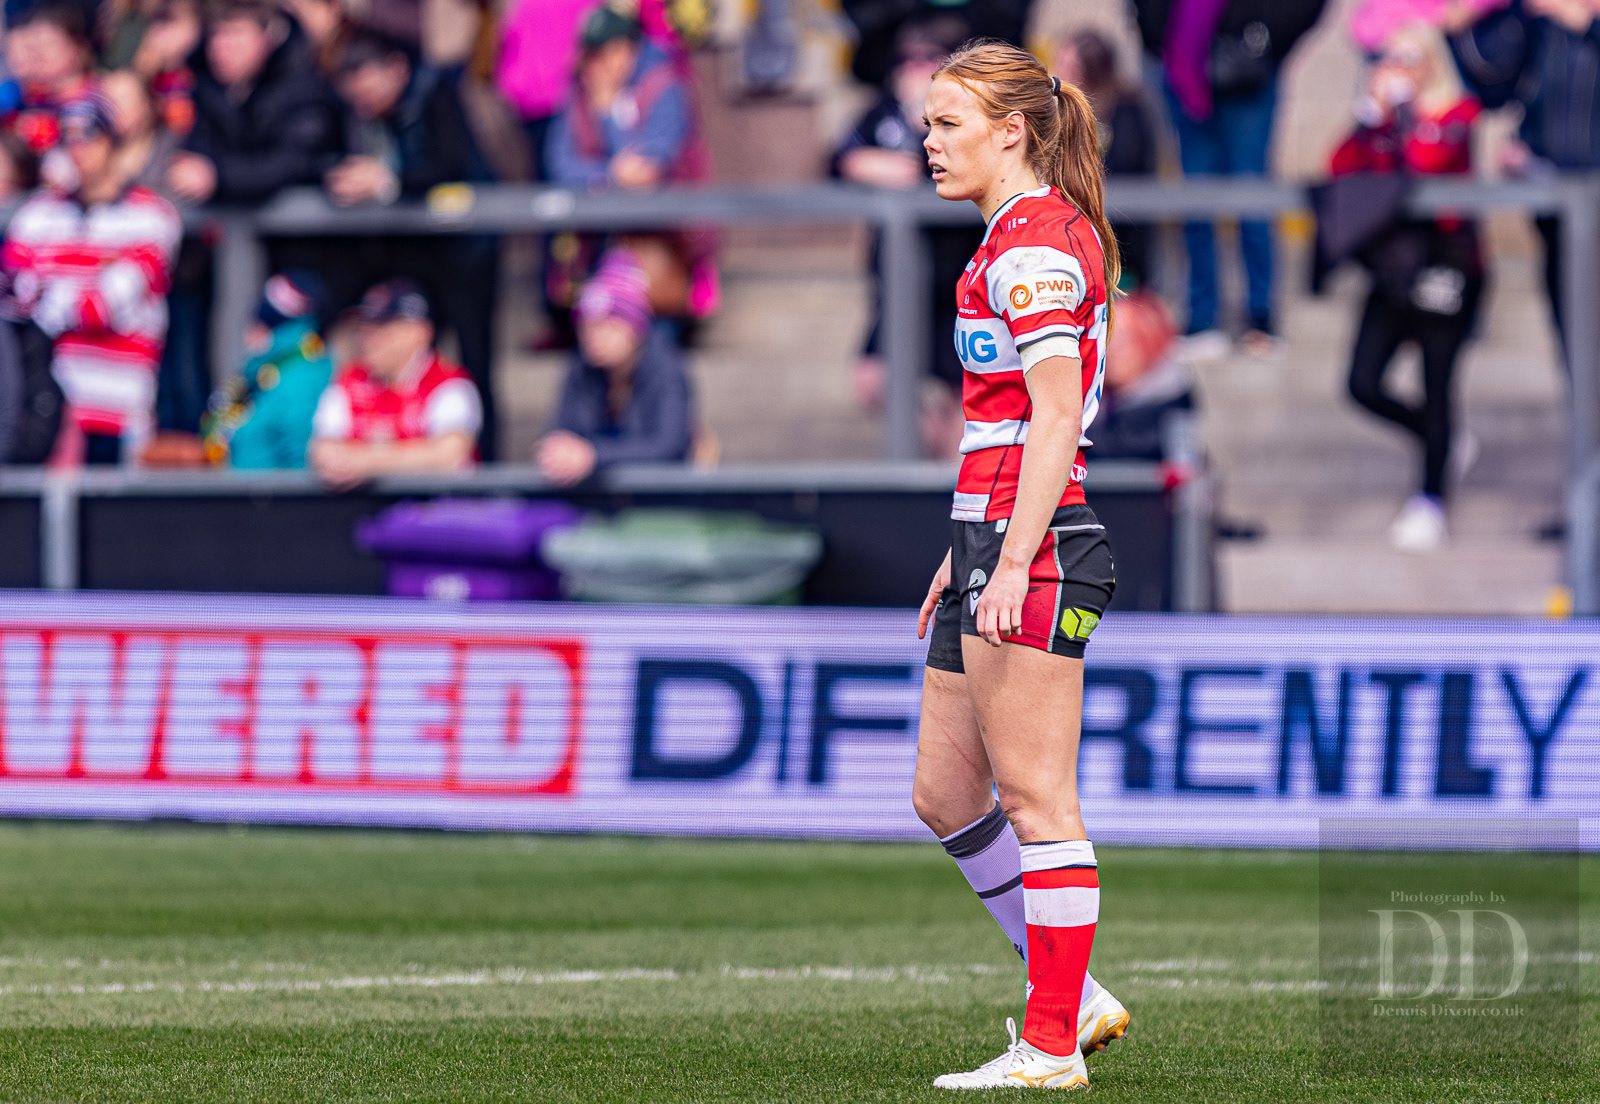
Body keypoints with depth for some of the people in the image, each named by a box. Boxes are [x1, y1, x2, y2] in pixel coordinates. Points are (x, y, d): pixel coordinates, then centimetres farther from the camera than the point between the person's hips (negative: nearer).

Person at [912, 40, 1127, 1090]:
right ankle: (1076, 996, 18)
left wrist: (1012, 564, -24)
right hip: (995, 538, 10)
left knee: (1035, 796, -6)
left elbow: (1056, 414, -20)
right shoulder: (1025, 235, 19)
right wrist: (964, 553, 27)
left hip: (1036, 549, -10)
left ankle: (1052, 1047, -2)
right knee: (944, 793, 13)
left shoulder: (1034, 242, -12)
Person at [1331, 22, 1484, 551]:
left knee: (1435, 385, -3)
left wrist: (1403, 103, -15)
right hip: (1393, 268, 5)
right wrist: (1370, 113, -11)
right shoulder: (1383, 115, 9)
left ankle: (1430, 499, 8)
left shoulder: (1456, 116, -6)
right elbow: (1342, 170, -2)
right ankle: (1440, 441, 26)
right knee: (1364, 384, 0)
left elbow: (1428, 161, -25)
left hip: (1445, 264, -5)